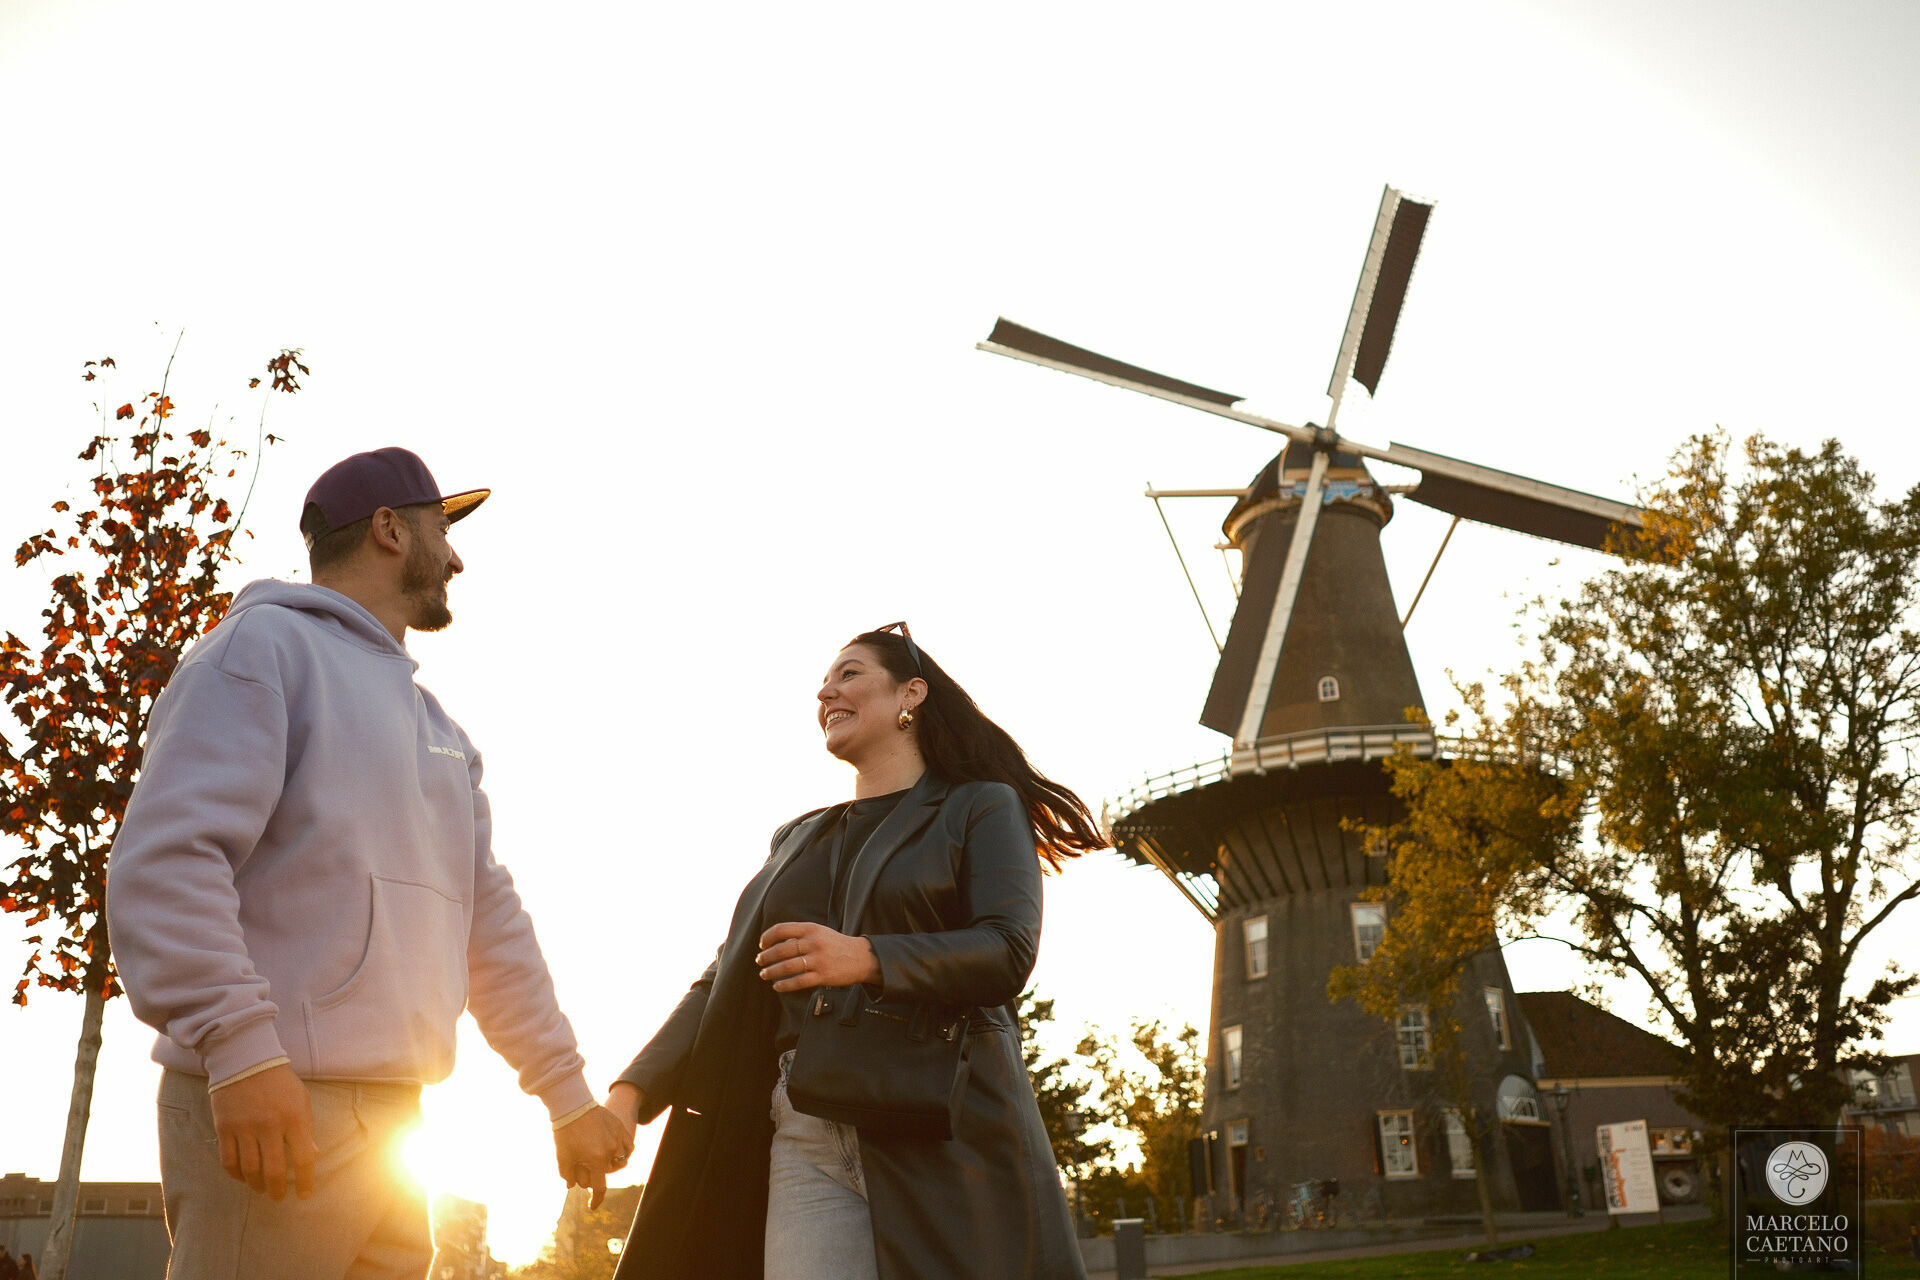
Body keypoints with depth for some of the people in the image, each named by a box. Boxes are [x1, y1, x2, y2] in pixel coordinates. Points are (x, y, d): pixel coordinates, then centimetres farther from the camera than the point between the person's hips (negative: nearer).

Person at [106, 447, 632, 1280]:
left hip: (393, 1115, 8)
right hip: (266, 1105, -8)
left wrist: (567, 1094, 13)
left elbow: (490, 921, 18)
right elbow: (165, 857, -16)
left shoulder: (438, 730, 21)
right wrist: (240, 1044, -28)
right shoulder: (265, 645, -2)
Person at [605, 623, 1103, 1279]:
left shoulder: (983, 807, 7)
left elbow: (1009, 954, -7)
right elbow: (726, 980, 17)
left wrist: (866, 959, -21)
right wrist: (632, 1089, 2)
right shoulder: (797, 839, 24)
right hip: (807, 1132, 4)